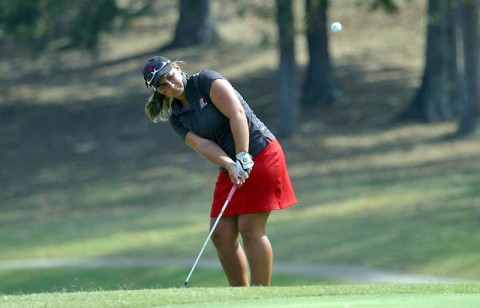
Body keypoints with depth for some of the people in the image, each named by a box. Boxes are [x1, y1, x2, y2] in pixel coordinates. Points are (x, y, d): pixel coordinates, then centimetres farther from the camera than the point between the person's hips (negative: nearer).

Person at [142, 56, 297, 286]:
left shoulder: (207, 81, -7)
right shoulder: (177, 119, 9)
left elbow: (237, 114, -18)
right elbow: (202, 144, -7)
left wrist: (243, 158, -25)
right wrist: (229, 165, -26)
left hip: (260, 153, -7)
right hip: (232, 169, 7)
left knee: (250, 229, -12)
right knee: (221, 234, 0)